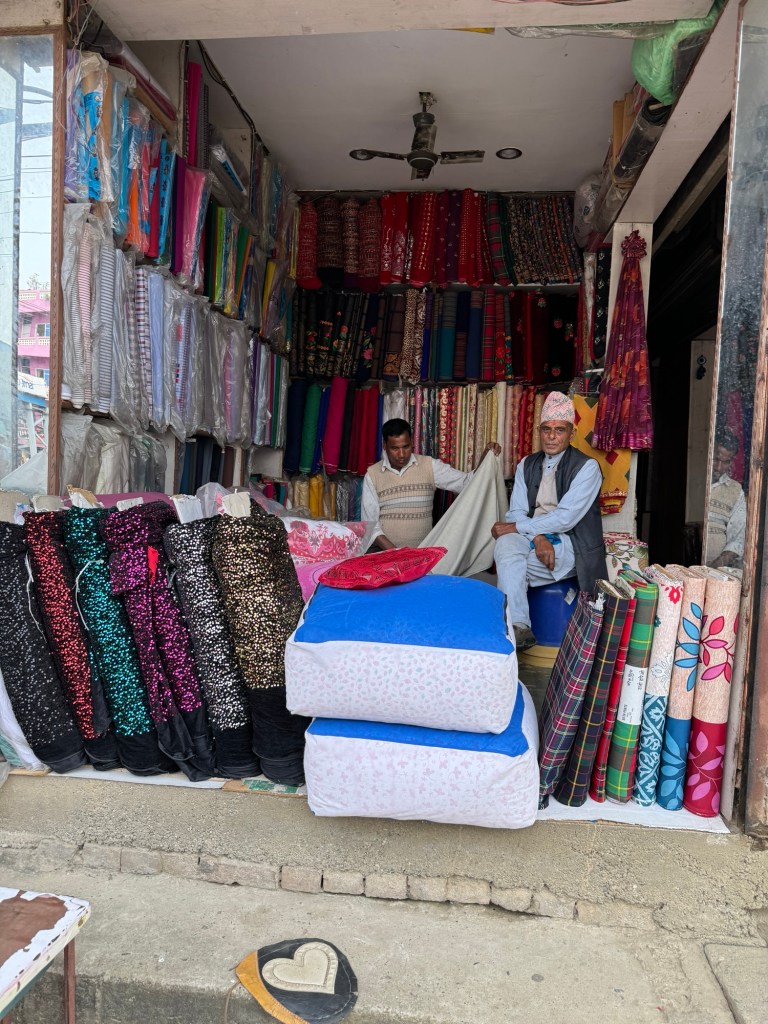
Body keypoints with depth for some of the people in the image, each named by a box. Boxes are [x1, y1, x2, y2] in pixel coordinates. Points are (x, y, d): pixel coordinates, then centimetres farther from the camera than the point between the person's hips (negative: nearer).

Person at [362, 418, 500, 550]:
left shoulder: (429, 466, 4)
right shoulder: (372, 474, 2)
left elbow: (466, 482, 1)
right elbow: (369, 523, -2)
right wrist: (394, 551, -15)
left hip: (423, 551, 1)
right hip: (385, 551, -1)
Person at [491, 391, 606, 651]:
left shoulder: (587, 467, -6)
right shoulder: (527, 465, 12)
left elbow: (565, 517, -16)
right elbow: (516, 512, 3)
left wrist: (515, 527, -16)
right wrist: (538, 538, -18)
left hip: (569, 545, -5)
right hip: (532, 539, 5)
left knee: (508, 563, -28)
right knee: (506, 544, -30)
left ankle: (515, 628, -17)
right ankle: (518, 628, -30)